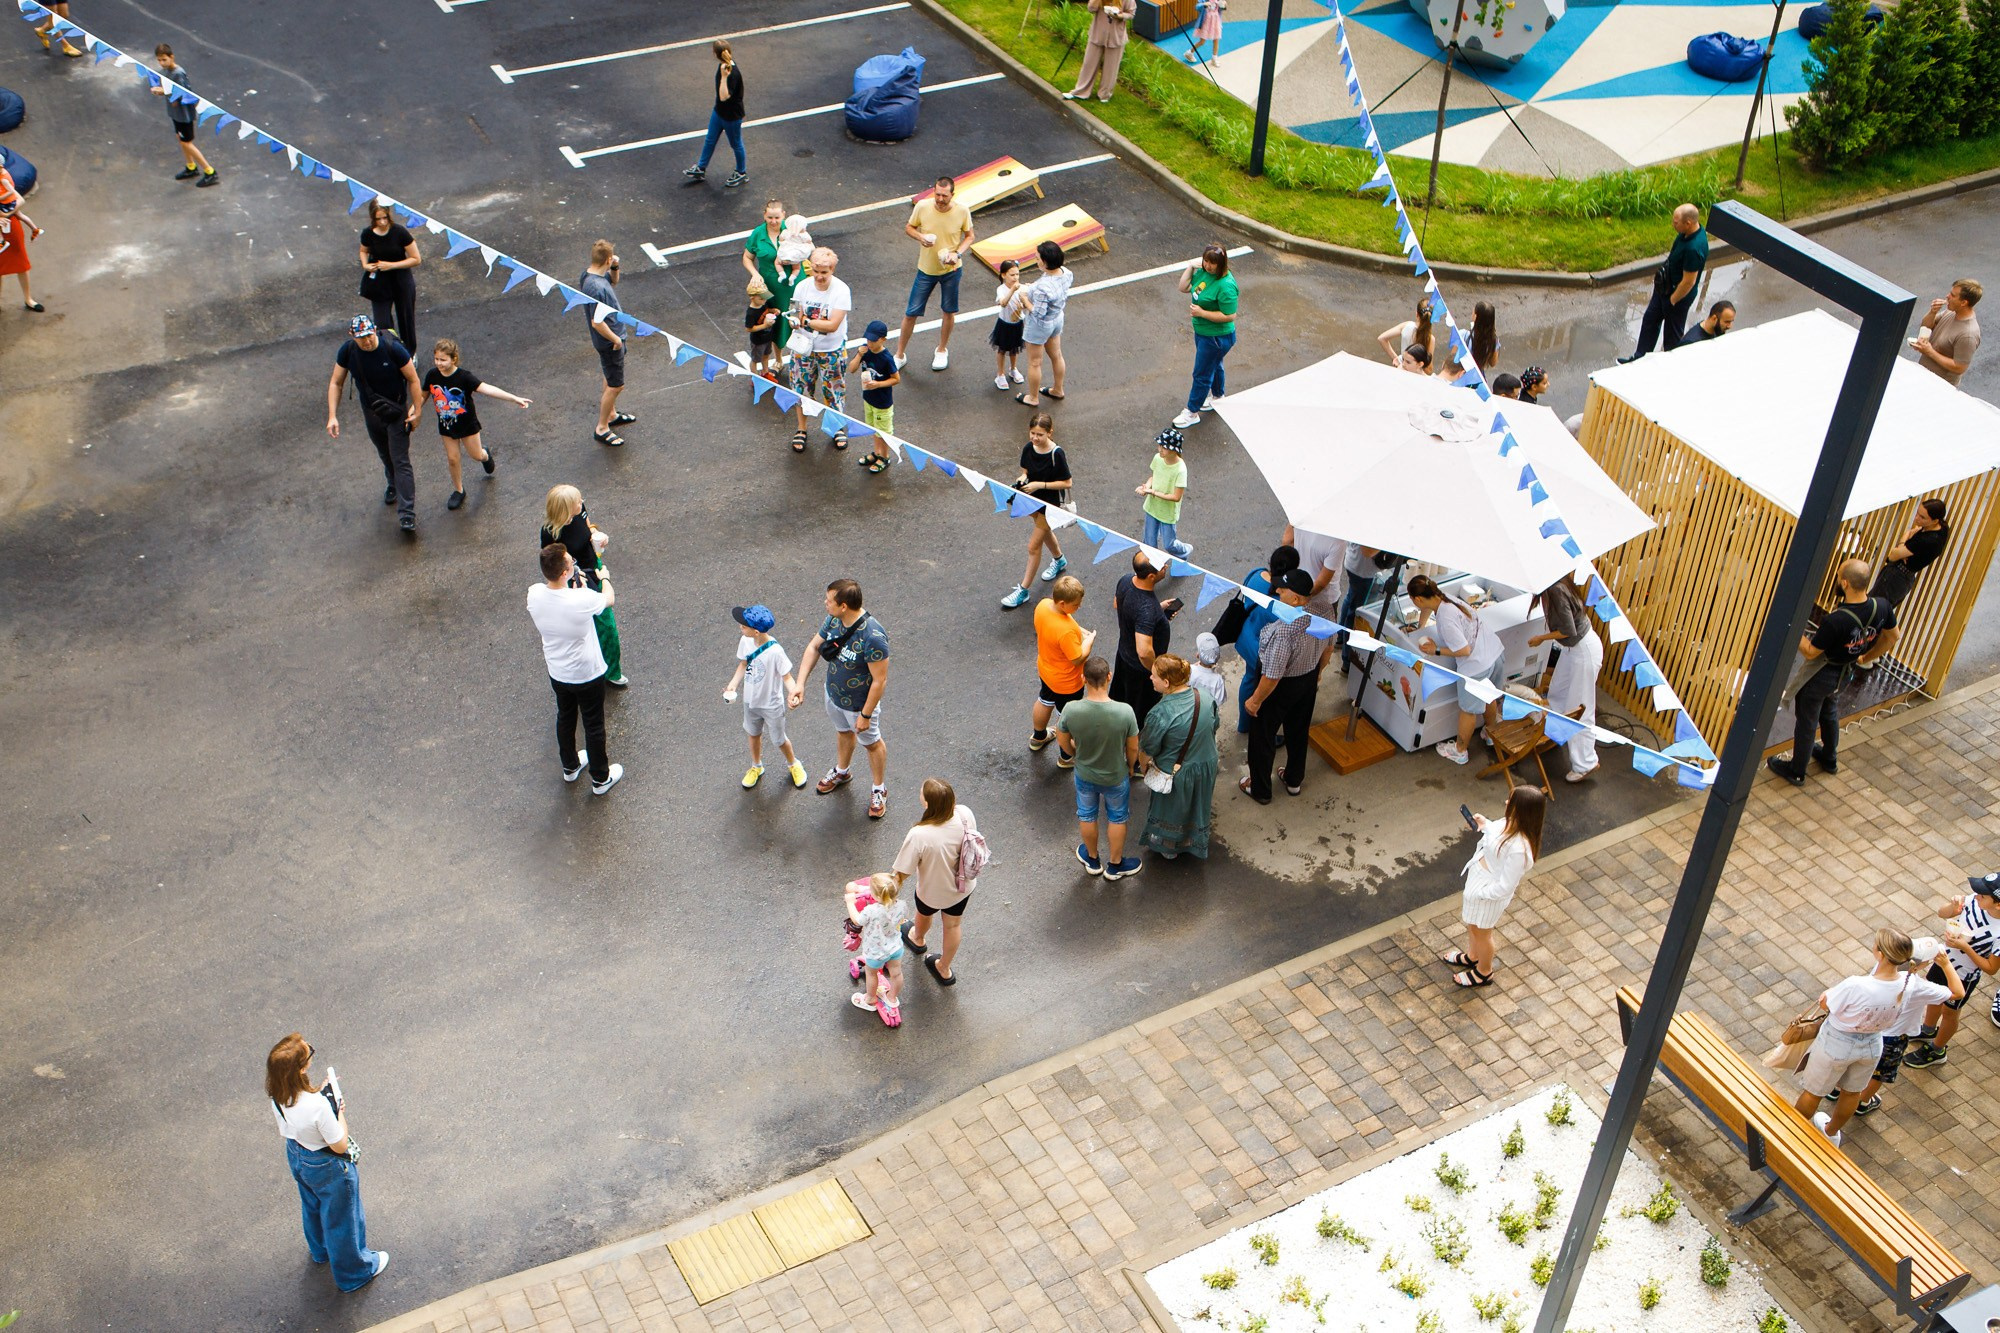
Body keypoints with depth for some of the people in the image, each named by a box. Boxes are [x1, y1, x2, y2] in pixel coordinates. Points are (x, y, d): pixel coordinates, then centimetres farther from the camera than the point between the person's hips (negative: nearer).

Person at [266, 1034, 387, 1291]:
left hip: (297, 1156, 7)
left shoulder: (278, 1095, -22)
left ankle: (320, 1251, 64)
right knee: (341, 1218, 20)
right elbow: (340, 1146, -28)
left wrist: (321, 1092, -7)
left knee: (313, 1206, 35)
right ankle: (354, 1272, 44)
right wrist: (340, 1112, -16)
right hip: (328, 1168, -7)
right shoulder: (317, 1106, -43)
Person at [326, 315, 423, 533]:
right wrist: (332, 416, -13)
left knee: (400, 461, -8)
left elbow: (413, 380, -15)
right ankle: (393, 485, 53)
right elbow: (336, 383, -5)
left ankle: (407, 514, -8)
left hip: (397, 412, -4)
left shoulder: (392, 349, -26)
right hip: (371, 413, 4)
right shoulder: (347, 351, -16)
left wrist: (417, 411, -13)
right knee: (385, 456, 24)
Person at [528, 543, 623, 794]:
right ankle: (601, 778, 36)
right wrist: (605, 578, 9)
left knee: (565, 718, 28)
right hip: (587, 676, -5)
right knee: (594, 726, 17)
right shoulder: (583, 599, -34)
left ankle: (570, 767, 51)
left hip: (557, 674, 5)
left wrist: (574, 587, 8)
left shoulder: (534, 594, -21)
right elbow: (609, 599, -10)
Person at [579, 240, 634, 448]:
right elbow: (597, 322, -32)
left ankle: (612, 415, 46)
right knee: (616, 385, 4)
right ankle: (602, 429, 16)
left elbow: (613, 282, 16)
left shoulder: (588, 275, -4)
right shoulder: (597, 288, -34)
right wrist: (616, 339, -18)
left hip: (610, 338, 10)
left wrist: (615, 267, -4)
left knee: (611, 380, 27)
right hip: (609, 342, -10)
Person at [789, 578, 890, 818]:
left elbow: (879, 680, -30)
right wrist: (800, 683, -13)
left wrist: (865, 715, -21)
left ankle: (879, 789, 43)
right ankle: (841, 772, 60)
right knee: (843, 732, 32)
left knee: (871, 743, 19)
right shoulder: (834, 619, -17)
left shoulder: (873, 637, -40)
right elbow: (814, 647, -2)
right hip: (833, 694, 7)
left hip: (859, 704, -7)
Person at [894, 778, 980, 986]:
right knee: (953, 925, 30)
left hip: (932, 891, -3)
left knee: (925, 914, 34)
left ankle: (918, 940, 69)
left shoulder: (918, 836, -42)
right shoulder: (965, 814, -29)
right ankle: (944, 969, 54)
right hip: (963, 886, 3)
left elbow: (903, 872, -28)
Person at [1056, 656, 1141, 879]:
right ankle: (1115, 865, 46)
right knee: (1117, 819, 26)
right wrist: (1130, 766, 8)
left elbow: (1065, 745, -10)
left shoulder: (1071, 711, -30)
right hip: (1116, 777, -1)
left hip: (1084, 775, 1)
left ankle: (1092, 860, 51)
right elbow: (1133, 748, -16)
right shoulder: (1124, 712, -33)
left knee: (1087, 816, 28)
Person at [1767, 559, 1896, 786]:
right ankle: (1829, 758, 53)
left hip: (1820, 675, -7)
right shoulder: (1881, 607, -19)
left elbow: (1811, 653, -25)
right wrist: (1866, 658, 16)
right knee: (1830, 713, 32)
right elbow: (1891, 638, 1)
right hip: (1845, 673, 7)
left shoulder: (1836, 620, -39)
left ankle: (1796, 771, 33)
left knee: (1806, 721, 15)